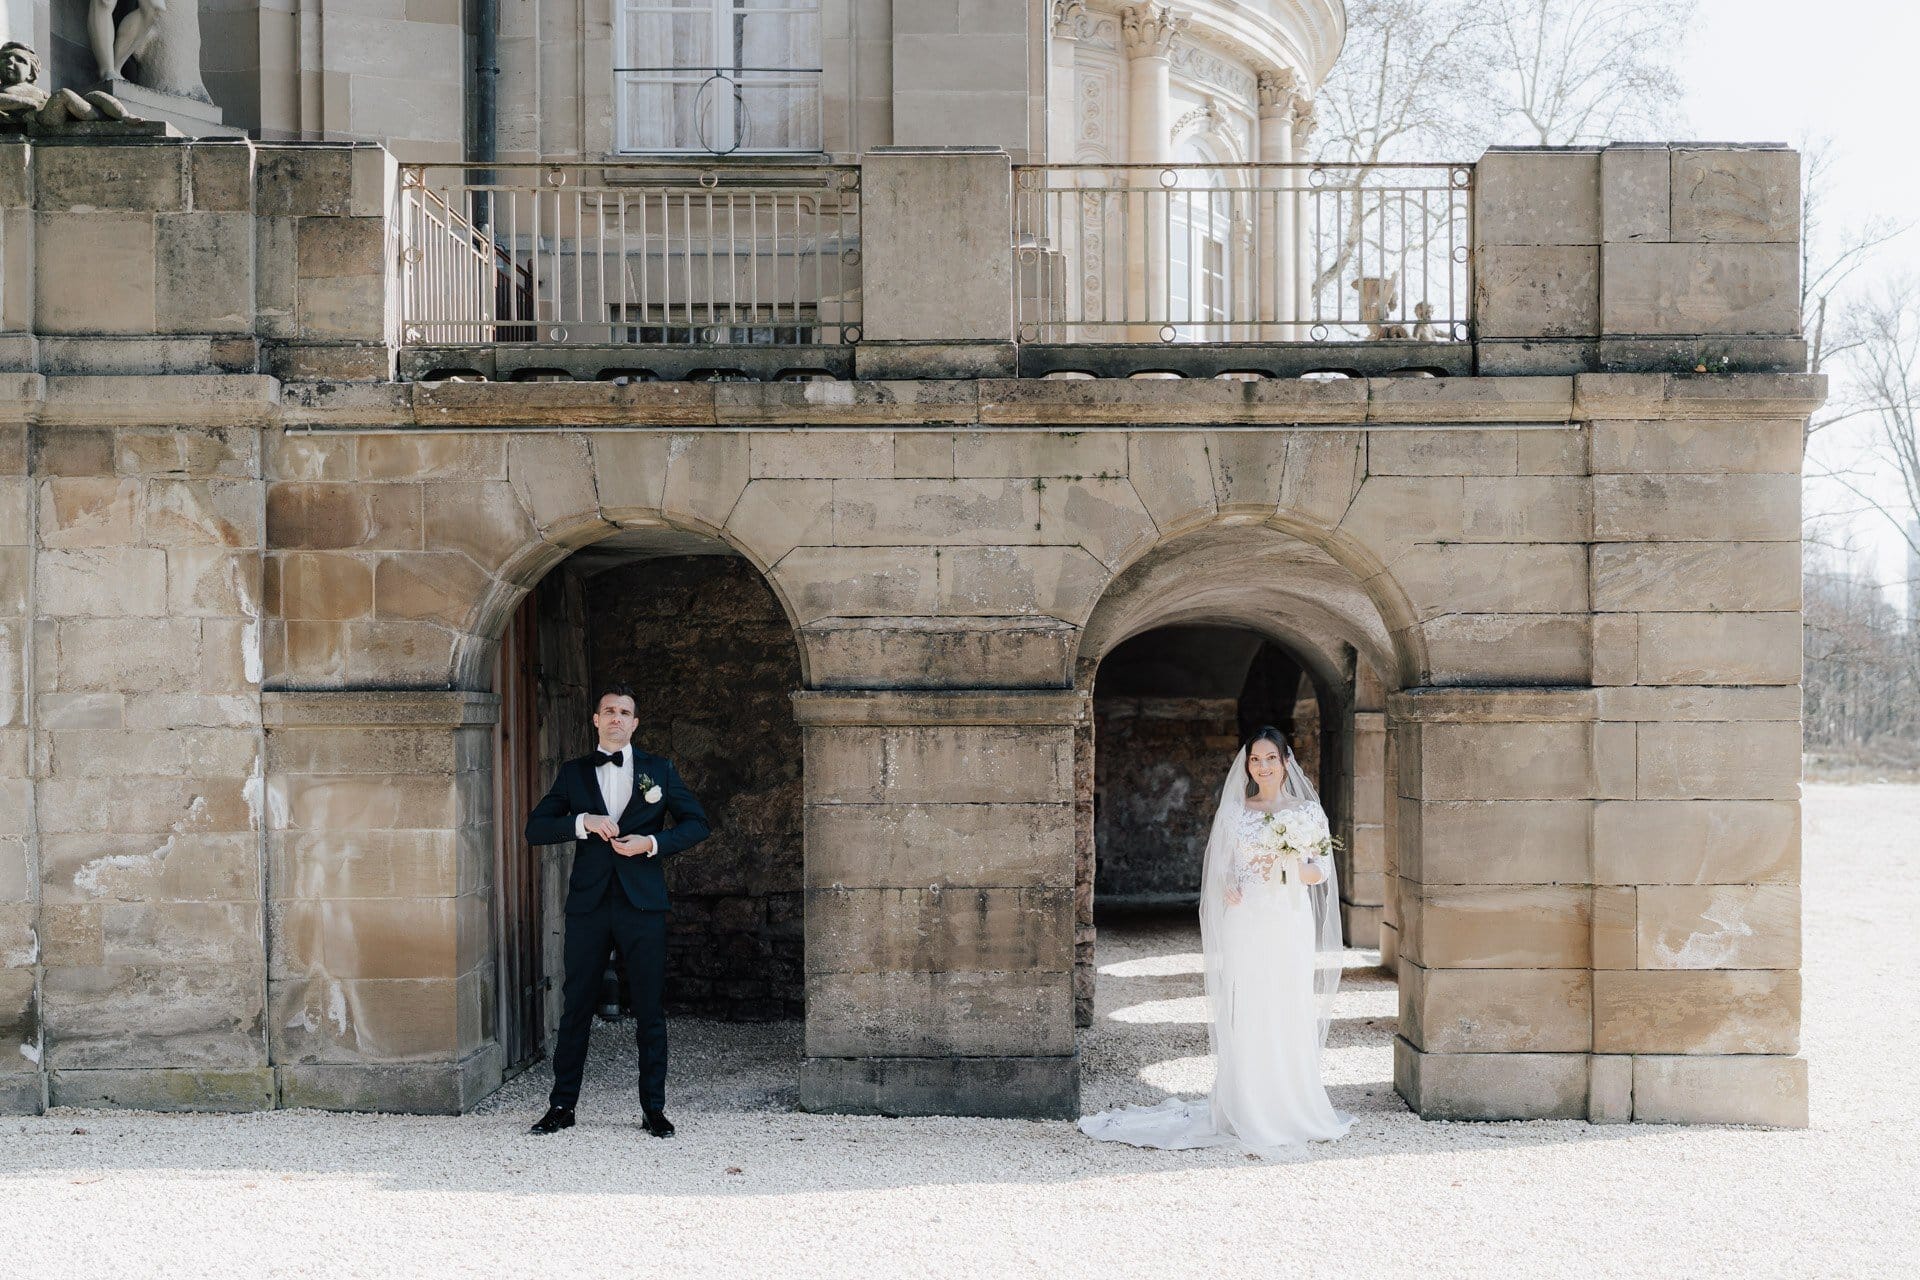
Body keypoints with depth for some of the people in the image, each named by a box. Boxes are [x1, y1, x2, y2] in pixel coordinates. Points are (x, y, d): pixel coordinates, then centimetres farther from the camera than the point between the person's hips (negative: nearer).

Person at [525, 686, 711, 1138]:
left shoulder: (659, 770, 9)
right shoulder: (574, 773, 10)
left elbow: (697, 823, 8)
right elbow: (535, 828, 4)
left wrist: (653, 842, -8)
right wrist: (583, 822, -12)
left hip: (642, 902, -1)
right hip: (588, 902, 1)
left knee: (649, 1008, 1)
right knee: (576, 1005, 4)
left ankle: (654, 1109, 9)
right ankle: (561, 1106, 13)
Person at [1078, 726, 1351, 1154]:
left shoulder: (1308, 811, 6)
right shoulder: (1233, 812, 7)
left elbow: (1321, 873, 6)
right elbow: (1221, 871, 9)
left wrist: (1290, 865, -13)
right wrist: (1230, 891, -12)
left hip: (1290, 926, 0)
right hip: (1246, 927, 0)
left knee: (1290, 1017, 1)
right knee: (1244, 1018, -2)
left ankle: (1293, 1112, 12)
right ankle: (1248, 1114, 6)